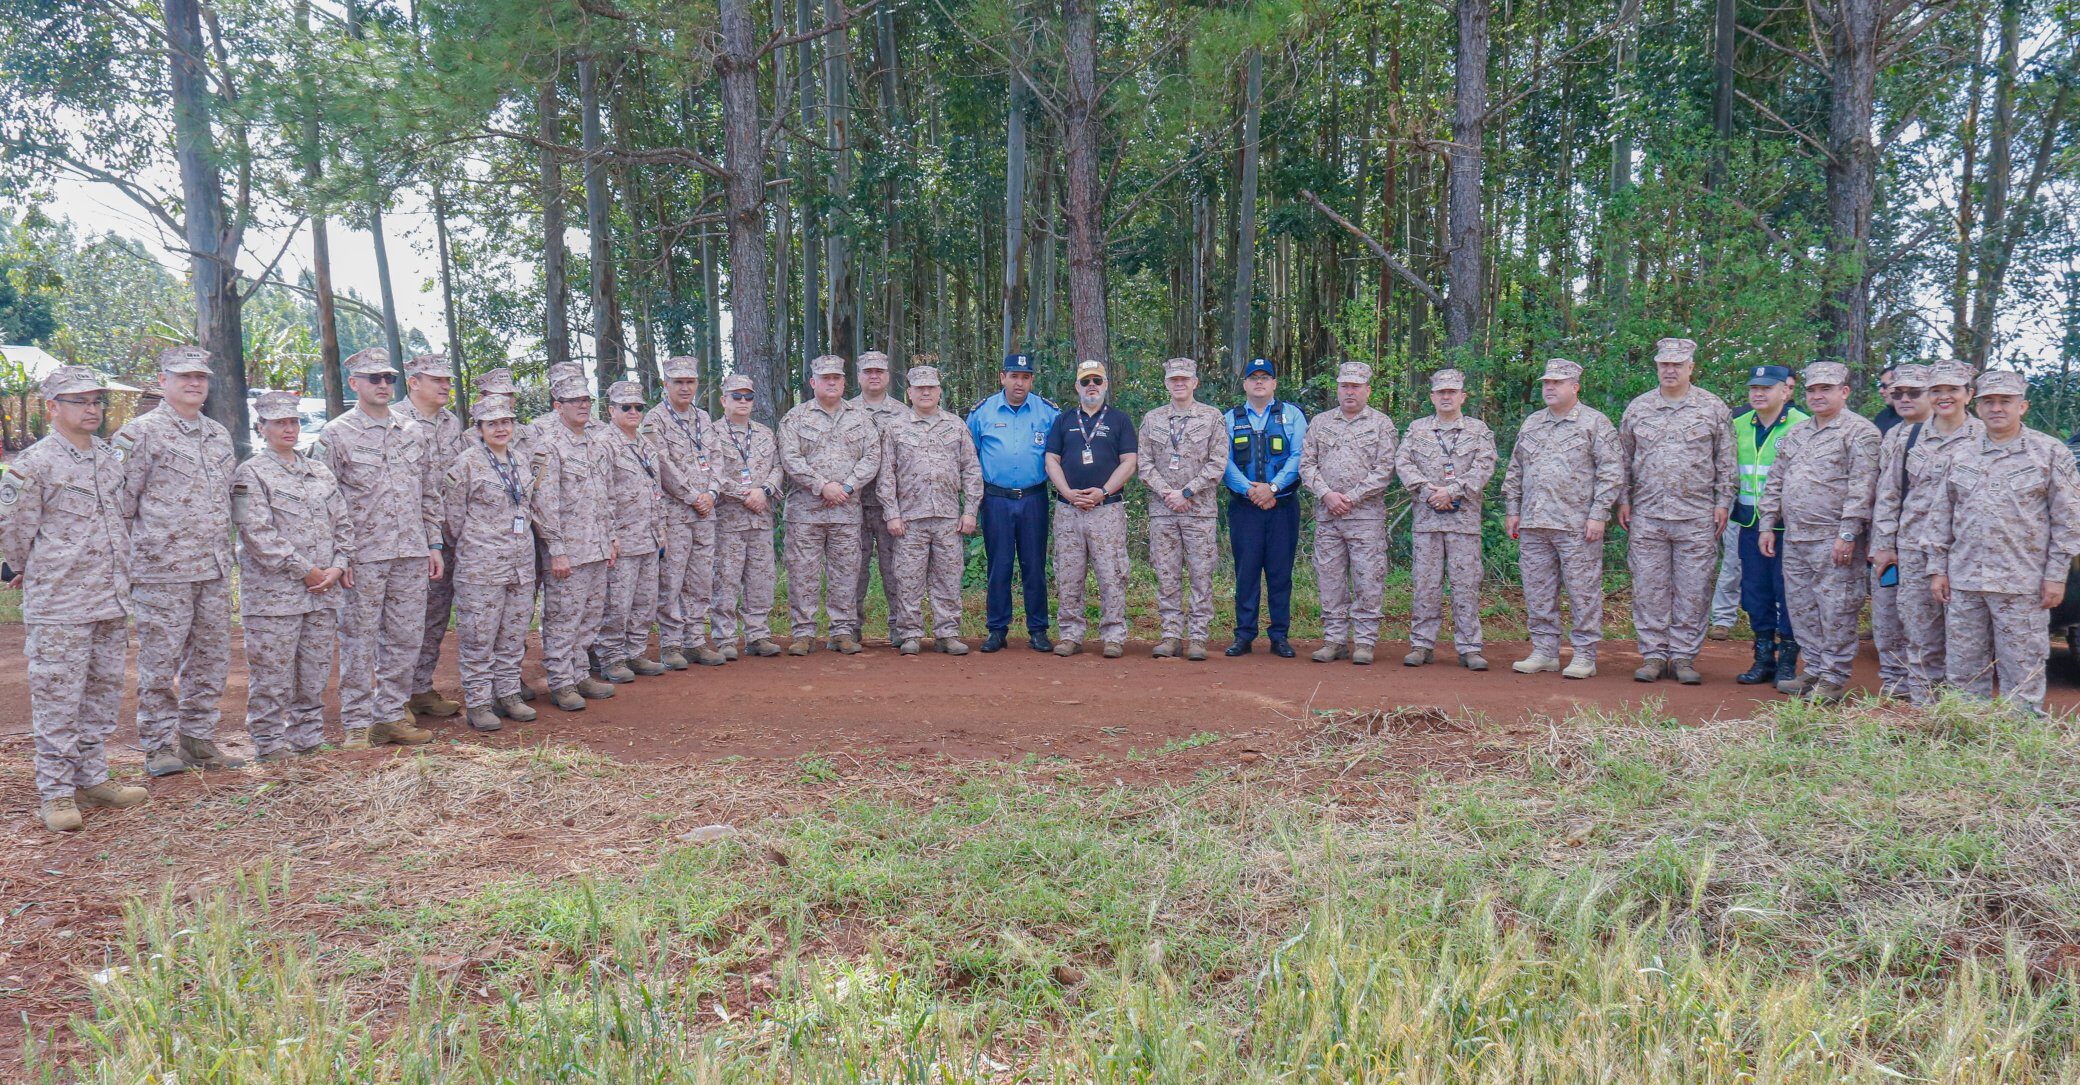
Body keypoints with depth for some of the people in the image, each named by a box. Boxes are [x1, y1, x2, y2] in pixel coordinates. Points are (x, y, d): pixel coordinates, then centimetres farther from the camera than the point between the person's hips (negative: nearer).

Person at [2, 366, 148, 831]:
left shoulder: (111, 458, 12)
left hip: (112, 601, 7)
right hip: (58, 605, -7)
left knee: (104, 693, 13)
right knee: (57, 699, -2)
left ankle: (92, 779, 24)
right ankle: (56, 792, 5)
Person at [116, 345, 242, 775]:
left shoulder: (219, 435, 15)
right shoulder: (141, 433, -6)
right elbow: (121, 501, -6)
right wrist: (126, 558, -6)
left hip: (215, 569, 7)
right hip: (163, 569, -6)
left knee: (210, 657, 10)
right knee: (160, 661, 0)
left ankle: (198, 739, 21)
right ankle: (159, 746, 10)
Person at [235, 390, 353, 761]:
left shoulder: (320, 473, 16)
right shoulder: (251, 473, -3)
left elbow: (342, 524, 14)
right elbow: (258, 534, -12)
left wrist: (338, 566, -2)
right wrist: (305, 570, -14)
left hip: (323, 591, 6)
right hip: (273, 591, -6)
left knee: (315, 671, 11)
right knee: (272, 674, -1)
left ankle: (309, 736, 21)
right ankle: (270, 742, 9)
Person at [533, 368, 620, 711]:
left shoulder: (600, 441, 12)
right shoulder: (548, 444, -11)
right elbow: (544, 502, -15)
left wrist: (611, 536, 15)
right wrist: (556, 550, -17)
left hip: (598, 547, 7)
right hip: (567, 548, -7)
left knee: (591, 615, 13)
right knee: (562, 617, -1)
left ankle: (581, 675, 24)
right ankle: (561, 684, 7)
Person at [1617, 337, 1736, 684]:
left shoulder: (1714, 408, 5)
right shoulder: (1637, 408, 10)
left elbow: (1726, 462, 7)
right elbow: (1624, 459, 14)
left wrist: (1723, 502, 0)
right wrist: (1623, 500, 7)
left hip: (1696, 516, -1)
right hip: (1646, 515, 2)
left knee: (1692, 588, 1)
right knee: (1649, 587, 2)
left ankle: (1684, 656, 9)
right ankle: (1653, 654, 10)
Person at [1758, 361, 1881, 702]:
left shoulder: (1859, 431, -5)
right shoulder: (1795, 434, 18)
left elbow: (1861, 487, -12)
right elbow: (1775, 482, 21)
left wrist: (1847, 534, -18)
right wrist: (1768, 526, 13)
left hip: (1833, 540, -7)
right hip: (1794, 539, 7)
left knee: (1835, 610, -4)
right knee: (1802, 609, 11)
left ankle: (1834, 678, 3)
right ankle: (1814, 670, 22)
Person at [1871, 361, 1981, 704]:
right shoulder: (1905, 438, 10)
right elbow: (1887, 494, 11)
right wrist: (1884, 544, 7)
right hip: (1914, 550, 2)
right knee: (1919, 632, 5)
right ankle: (1921, 703, 14)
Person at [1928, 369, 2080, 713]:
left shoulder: (2051, 453, 0)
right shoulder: (1960, 455, 11)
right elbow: (1941, 516, 13)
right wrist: (1939, 568, 8)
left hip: (2021, 583, -4)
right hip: (1964, 582, 4)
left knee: (2022, 672, 1)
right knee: (1962, 670, 9)